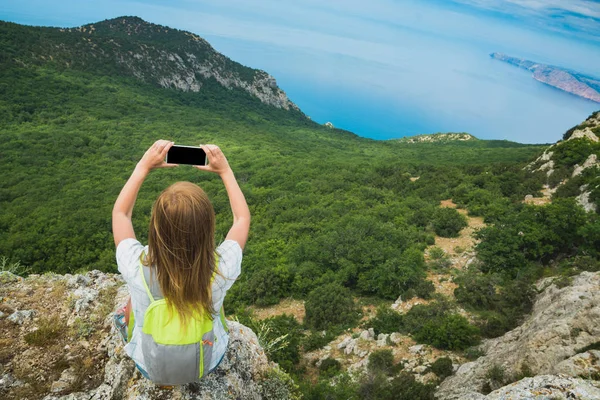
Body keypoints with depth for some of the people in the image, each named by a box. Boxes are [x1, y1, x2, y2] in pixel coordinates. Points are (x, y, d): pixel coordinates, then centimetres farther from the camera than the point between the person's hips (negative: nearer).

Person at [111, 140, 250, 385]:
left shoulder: (137, 268, -37)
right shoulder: (220, 269, -37)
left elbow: (120, 213, -14)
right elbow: (242, 218, -14)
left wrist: (143, 166, -14)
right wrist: (225, 171, -11)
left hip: (151, 368, 0)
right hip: (207, 365, 1)